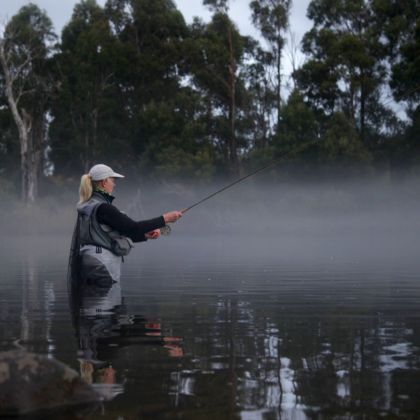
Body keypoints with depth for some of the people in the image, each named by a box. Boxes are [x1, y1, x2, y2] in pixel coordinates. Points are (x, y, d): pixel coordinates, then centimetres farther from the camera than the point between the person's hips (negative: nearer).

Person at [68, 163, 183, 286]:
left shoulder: (90, 206, 14)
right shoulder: (102, 208, -16)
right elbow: (132, 227, -19)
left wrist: (146, 235, 13)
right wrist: (165, 218, -13)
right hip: (101, 267, -10)